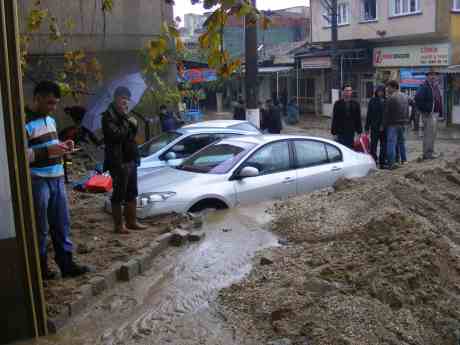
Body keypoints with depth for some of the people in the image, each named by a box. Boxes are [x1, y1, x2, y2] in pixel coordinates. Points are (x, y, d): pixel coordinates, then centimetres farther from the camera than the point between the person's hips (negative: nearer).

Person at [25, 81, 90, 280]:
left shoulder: (50, 120, 15)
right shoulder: (25, 123, -13)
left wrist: (61, 147, 7)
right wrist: (48, 151, -23)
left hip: (57, 179, 8)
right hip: (37, 182, -8)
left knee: (62, 224, 10)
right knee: (40, 228, 2)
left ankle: (66, 264, 19)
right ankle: (40, 268, 14)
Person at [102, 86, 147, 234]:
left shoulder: (124, 115, 17)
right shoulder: (109, 115, -12)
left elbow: (132, 134, 20)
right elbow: (116, 135, -24)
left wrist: (134, 125, 0)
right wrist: (127, 123, -12)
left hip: (130, 159, 9)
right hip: (118, 161, -9)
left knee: (131, 193, 15)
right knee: (119, 194, -2)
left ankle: (132, 221, 25)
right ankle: (118, 225, 6)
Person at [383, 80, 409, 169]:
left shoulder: (391, 98, -13)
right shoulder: (405, 97, 13)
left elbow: (386, 113, -11)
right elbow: (407, 111, 17)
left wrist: (384, 124, -5)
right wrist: (406, 121, 20)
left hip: (393, 124, -8)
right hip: (403, 124, 8)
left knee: (391, 143, -8)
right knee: (401, 141, 19)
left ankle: (391, 163, -12)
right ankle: (403, 159, 25)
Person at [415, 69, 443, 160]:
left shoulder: (436, 87, 17)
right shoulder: (424, 87, -10)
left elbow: (439, 100, 23)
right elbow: (417, 98, -18)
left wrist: (440, 112, 15)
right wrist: (424, 109, -18)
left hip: (435, 113, 9)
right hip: (428, 114, -9)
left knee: (432, 134, 15)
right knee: (429, 134, -9)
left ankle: (430, 152, 24)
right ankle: (427, 153, -5)